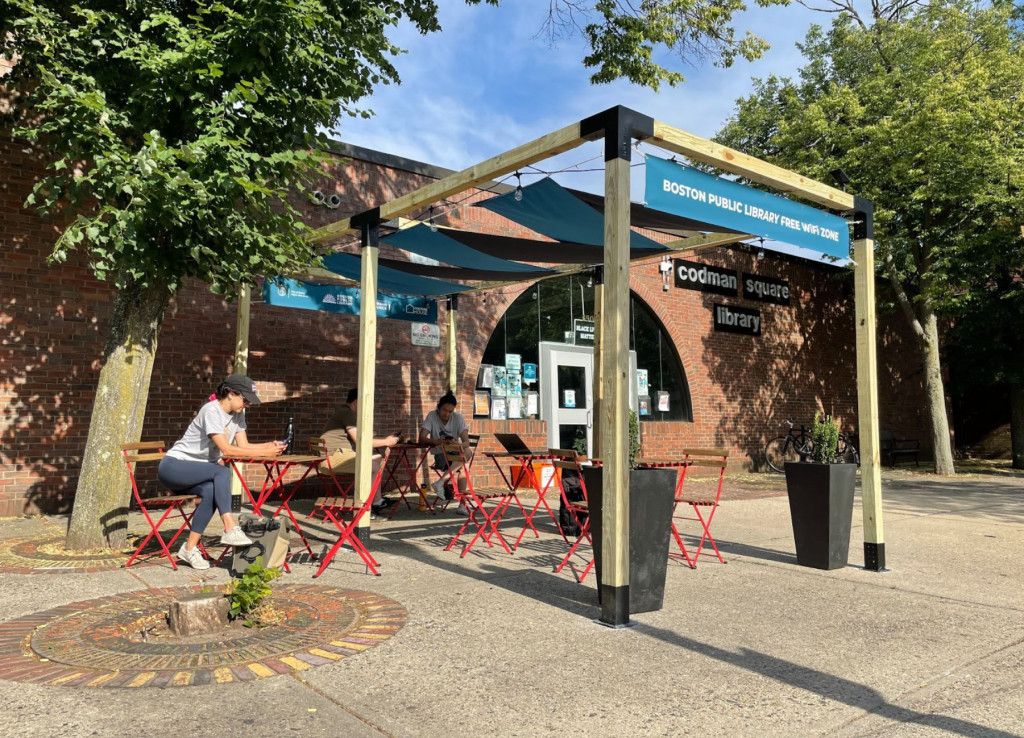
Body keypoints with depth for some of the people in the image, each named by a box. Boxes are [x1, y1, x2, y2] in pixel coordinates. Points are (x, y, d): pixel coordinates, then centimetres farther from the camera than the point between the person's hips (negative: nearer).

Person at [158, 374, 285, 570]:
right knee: (222, 472, -31)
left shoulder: (238, 414, 4)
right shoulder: (211, 411, -21)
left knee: (210, 491, -27)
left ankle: (190, 548, -19)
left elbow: (243, 445, -2)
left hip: (198, 472, 7)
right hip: (173, 467, -7)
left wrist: (270, 446, -18)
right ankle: (230, 530, -35)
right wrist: (263, 452, -30)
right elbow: (227, 450, -28)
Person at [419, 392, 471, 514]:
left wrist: (458, 445, -44)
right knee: (463, 467, -30)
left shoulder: (458, 418, -9)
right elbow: (422, 438, -20)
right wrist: (435, 441, -42)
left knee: (467, 452, -31)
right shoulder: (432, 416, -11)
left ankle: (441, 482, -35)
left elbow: (466, 442, -19)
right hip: (440, 454, -3)